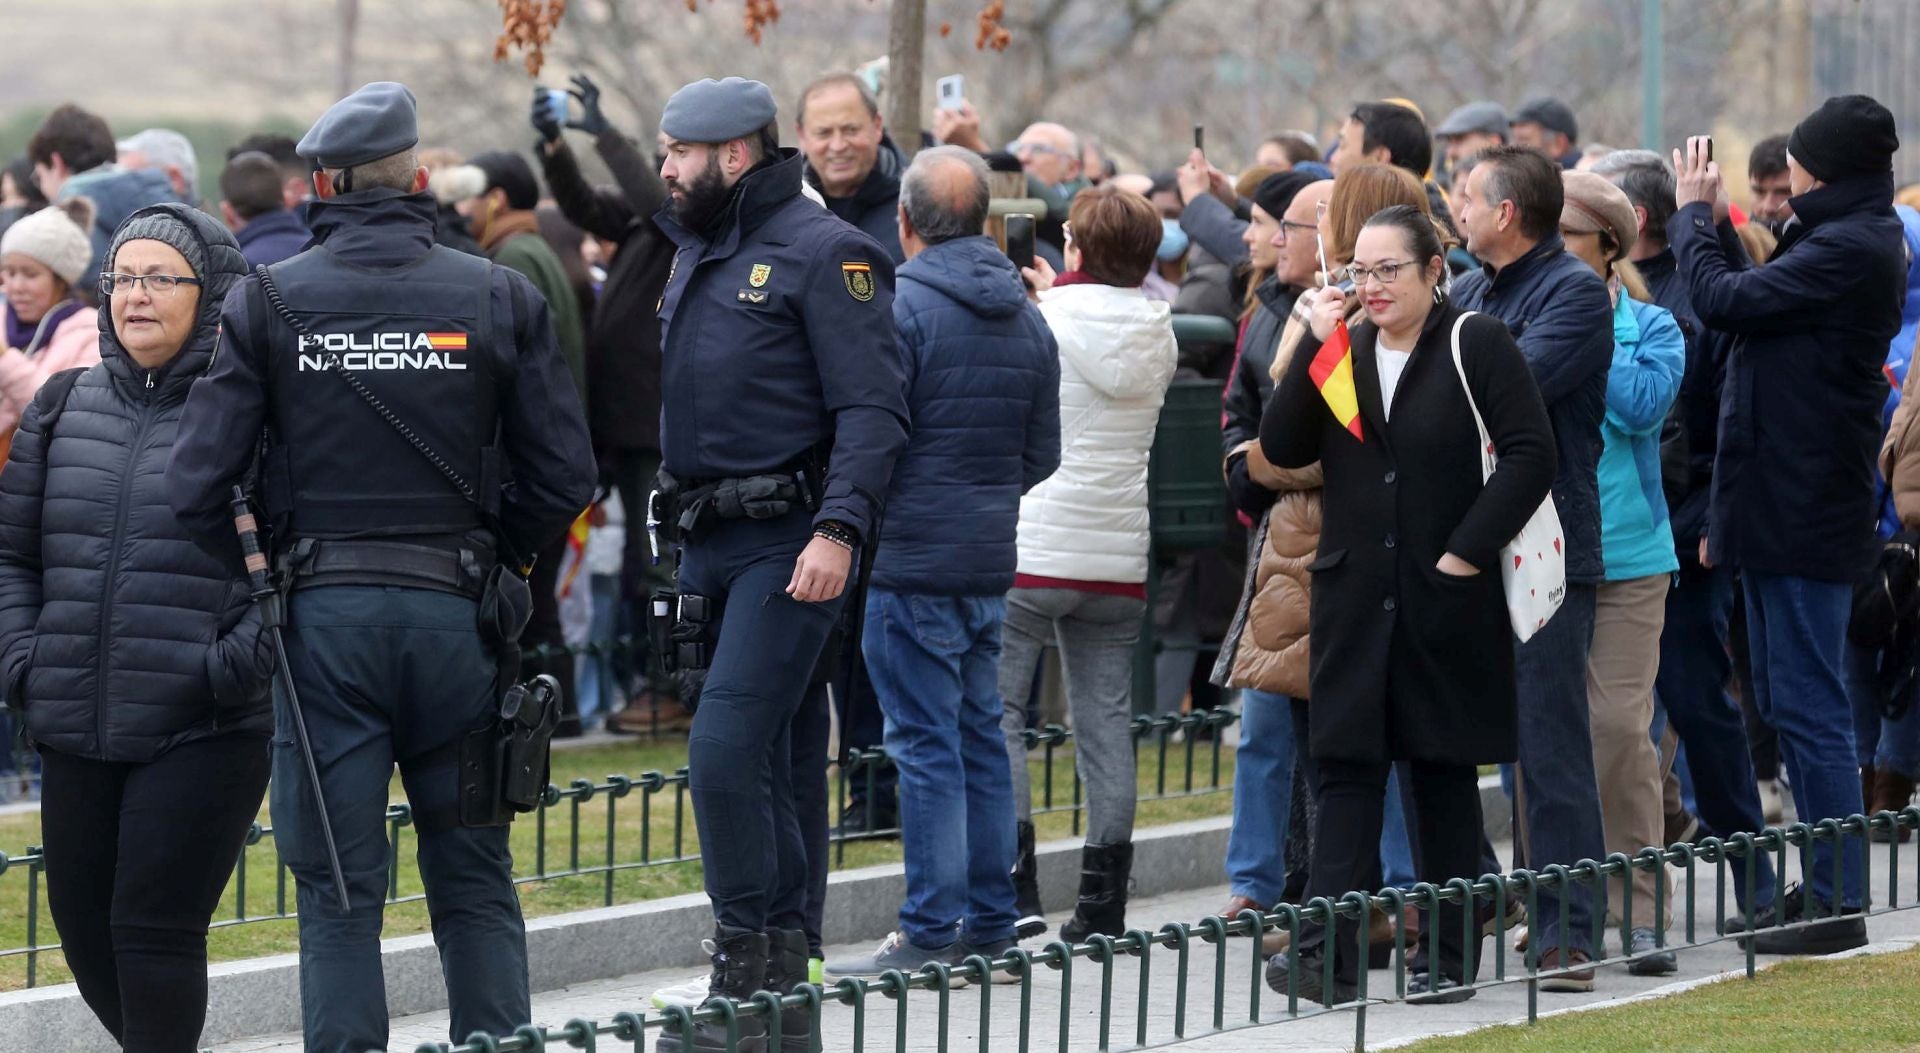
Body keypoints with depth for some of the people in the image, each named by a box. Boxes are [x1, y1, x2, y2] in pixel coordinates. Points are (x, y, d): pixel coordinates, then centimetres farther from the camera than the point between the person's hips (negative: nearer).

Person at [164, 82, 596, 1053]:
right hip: (456, 610, 1)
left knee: (338, 889, 4)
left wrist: (259, 572, 10)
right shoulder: (499, 298, 1)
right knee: (474, 880, 10)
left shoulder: (268, 301, -2)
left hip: (322, 611, -1)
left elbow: (197, 484, -6)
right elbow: (565, 475, 1)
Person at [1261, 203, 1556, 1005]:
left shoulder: (1477, 346, -4)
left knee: (1444, 772, 5)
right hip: (1354, 595, 4)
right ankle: (1327, 954, -9)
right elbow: (1282, 448, 1)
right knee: (1346, 765, -3)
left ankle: (1450, 954, 12)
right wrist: (1318, 345, -6)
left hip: (1447, 599, -4)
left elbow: (1529, 454, -11)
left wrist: (1467, 551, -16)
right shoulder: (1343, 352, 11)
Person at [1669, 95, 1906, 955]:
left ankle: (1840, 902, -5)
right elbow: (1757, 301, 17)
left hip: (1803, 515, -11)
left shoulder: (1850, 249, -19)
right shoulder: (1854, 240, 14)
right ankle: (1824, 888, 21)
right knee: (1785, 699, 16)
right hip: (1789, 506, 11)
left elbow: (1725, 301, -17)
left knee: (1807, 706, -8)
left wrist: (1694, 215, -4)